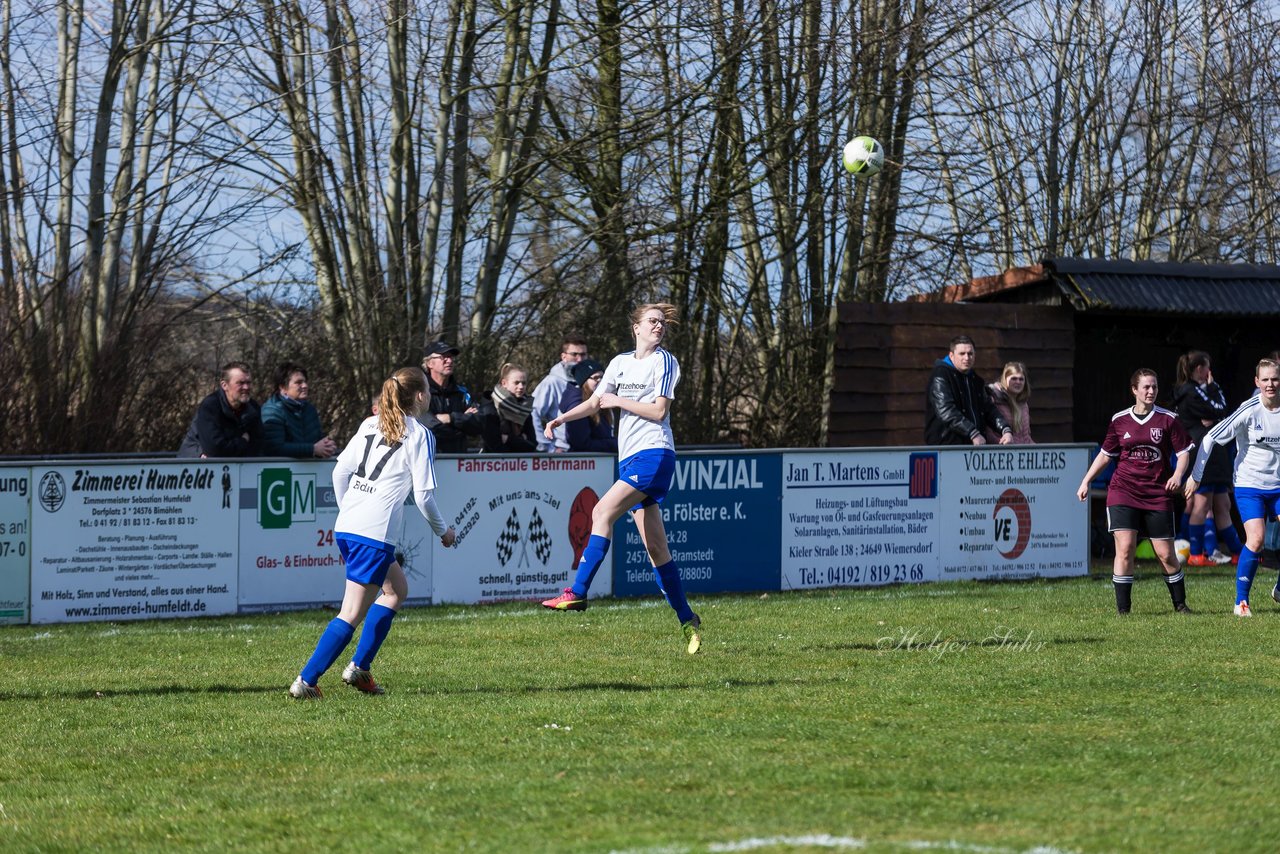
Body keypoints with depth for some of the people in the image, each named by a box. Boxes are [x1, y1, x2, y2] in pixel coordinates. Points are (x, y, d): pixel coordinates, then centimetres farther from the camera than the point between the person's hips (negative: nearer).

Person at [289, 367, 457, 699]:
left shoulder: (370, 424, 14)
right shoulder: (419, 435, -4)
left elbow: (340, 471, 15)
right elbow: (423, 495, -7)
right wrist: (442, 531, 8)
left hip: (345, 527, 8)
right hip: (375, 534, -8)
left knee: (397, 589, 25)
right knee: (352, 614, -4)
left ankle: (359, 667, 20)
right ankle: (306, 681, -8)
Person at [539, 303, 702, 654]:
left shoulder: (664, 362, -1)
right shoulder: (621, 362, 18)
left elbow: (658, 411, -10)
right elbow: (594, 403, 22)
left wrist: (618, 401, -5)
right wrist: (560, 419, 7)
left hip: (653, 454, -7)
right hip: (630, 458, 7)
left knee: (603, 511, -23)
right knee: (656, 549, 5)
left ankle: (578, 592, -27)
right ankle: (687, 621, 11)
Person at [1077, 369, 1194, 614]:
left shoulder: (1168, 419, 1)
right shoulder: (1119, 421, 6)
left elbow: (1183, 452, 3)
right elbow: (1105, 454, 16)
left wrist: (1178, 475, -16)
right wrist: (1086, 482, 12)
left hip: (1157, 494, 0)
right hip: (1123, 492, 0)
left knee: (1166, 553, 1)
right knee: (1125, 548, -12)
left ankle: (1180, 604, 20)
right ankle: (1123, 610, -7)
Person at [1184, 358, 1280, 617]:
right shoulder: (1250, 410, -14)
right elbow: (1211, 437, -12)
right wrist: (1195, 476, -12)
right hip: (1249, 486, -4)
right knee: (1255, 539, -17)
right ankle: (1241, 601, -5)